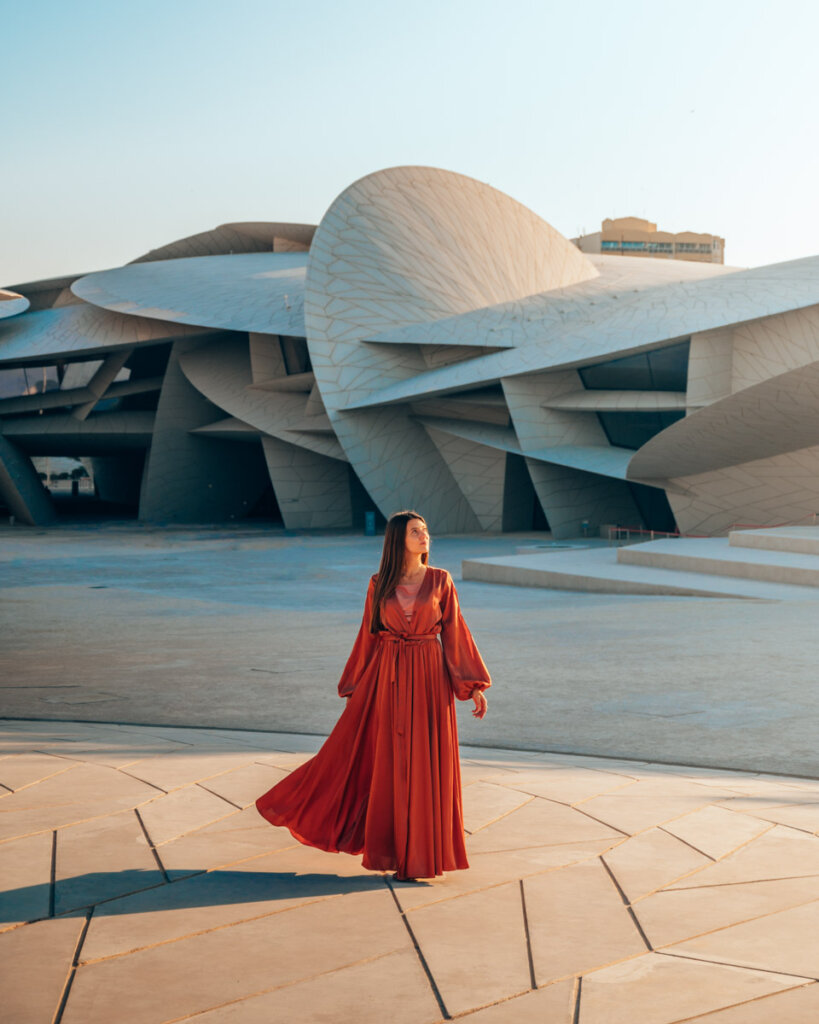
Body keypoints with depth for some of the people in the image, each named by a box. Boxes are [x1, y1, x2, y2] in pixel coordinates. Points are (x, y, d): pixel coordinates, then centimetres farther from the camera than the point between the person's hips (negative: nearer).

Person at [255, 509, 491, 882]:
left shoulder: (441, 581, 1)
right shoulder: (379, 585, 3)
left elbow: (455, 633, 2)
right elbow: (368, 637, 9)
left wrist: (475, 687, -1)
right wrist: (355, 689, 11)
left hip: (428, 679, 0)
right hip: (387, 679, 1)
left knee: (425, 765, 2)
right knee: (382, 763, 3)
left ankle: (420, 854, 13)